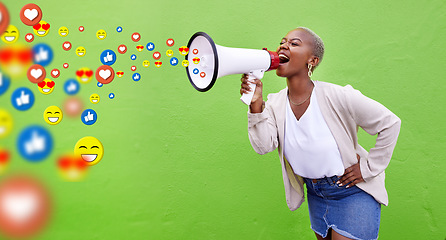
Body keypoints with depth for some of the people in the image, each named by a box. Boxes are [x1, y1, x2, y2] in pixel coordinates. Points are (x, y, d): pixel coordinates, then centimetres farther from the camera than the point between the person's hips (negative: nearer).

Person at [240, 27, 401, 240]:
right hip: (315, 194, 5)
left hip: (352, 192, -5)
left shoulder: (337, 96, -23)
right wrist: (256, 105, -30)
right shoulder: (275, 102, -8)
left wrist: (368, 168, -11)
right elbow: (264, 146, -19)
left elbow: (390, 123, -14)